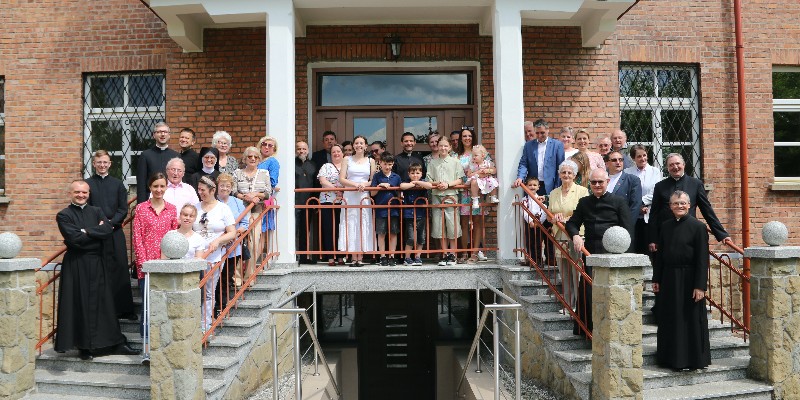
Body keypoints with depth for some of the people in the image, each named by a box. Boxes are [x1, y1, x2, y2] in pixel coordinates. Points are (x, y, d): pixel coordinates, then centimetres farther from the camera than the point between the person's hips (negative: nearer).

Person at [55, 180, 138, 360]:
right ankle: (84, 346, 14)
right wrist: (98, 231, -7)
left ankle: (117, 343, 12)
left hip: (98, 263, 4)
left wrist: (86, 231, -12)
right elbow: (74, 238, -15)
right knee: (81, 304, 2)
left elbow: (109, 229, -5)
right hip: (76, 265, -4)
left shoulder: (96, 211, 12)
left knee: (104, 302, 7)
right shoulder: (64, 215, 0)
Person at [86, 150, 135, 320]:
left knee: (120, 270, 2)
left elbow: (123, 209, 5)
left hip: (115, 233, 1)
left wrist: (110, 223, -9)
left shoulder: (117, 184, 10)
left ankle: (124, 309, 8)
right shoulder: (87, 184, 5)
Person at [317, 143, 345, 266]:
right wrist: (336, 189, -14)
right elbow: (322, 181, -4)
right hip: (328, 201, -2)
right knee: (329, 229, -3)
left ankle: (340, 256, 7)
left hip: (343, 202, 2)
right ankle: (330, 257, 0)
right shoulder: (326, 167, 10)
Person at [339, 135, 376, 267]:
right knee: (350, 225, -4)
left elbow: (373, 181, 7)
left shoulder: (370, 161, 11)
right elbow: (342, 179, 1)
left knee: (363, 225, -2)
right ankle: (354, 258, -1)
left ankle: (360, 258, 0)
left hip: (364, 196, 0)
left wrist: (364, 184, -12)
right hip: (349, 196, 0)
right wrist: (355, 184, -13)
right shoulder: (347, 160, 9)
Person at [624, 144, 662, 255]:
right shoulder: (627, 172, 7)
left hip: (649, 217, 0)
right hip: (632, 217, 0)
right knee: (633, 249, 0)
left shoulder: (655, 171, 10)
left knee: (649, 248, -2)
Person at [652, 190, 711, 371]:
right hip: (669, 280, 5)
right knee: (669, 320, 11)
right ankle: (671, 358, 24)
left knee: (691, 320, 3)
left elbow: (702, 258, -10)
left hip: (689, 280, -5)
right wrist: (656, 279, 9)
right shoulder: (666, 226, 8)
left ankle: (691, 359, 16)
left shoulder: (698, 226, -8)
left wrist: (700, 285, -15)